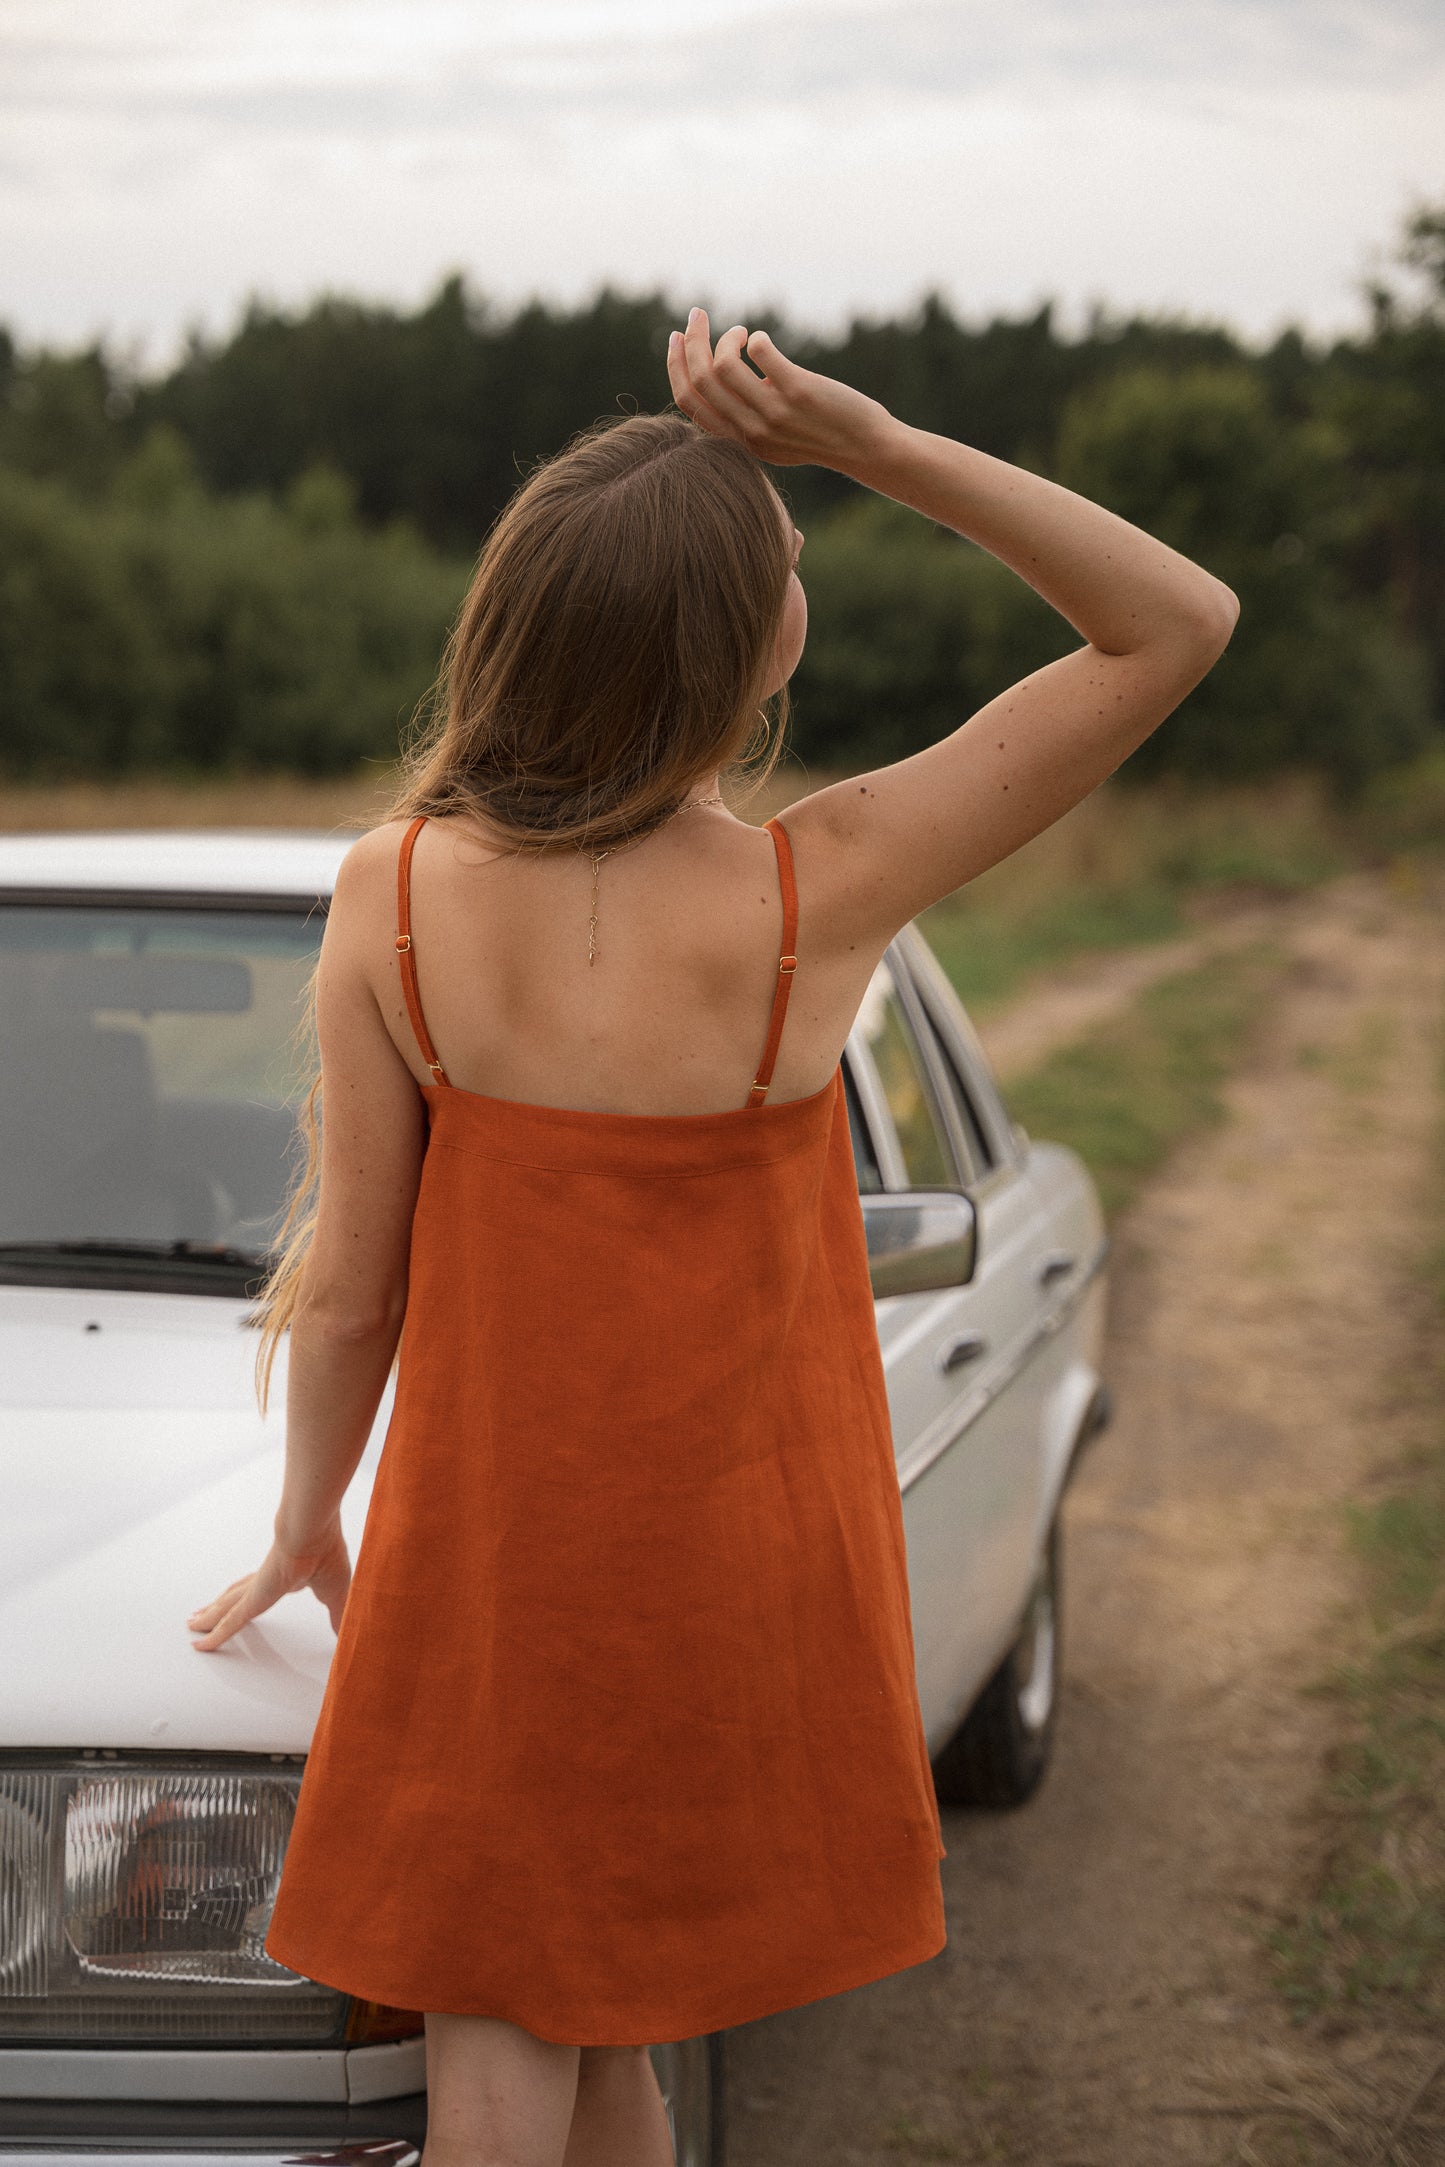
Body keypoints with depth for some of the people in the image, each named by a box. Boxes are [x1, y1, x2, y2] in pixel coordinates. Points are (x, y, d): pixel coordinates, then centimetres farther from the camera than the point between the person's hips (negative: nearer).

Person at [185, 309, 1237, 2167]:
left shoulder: (394, 895, -15)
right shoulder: (815, 901, -21)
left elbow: (349, 1288, -6)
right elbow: (1179, 624, -14)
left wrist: (307, 1527, 12)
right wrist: (868, 442, -22)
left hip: (479, 1562, 0)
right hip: (733, 1577, 0)